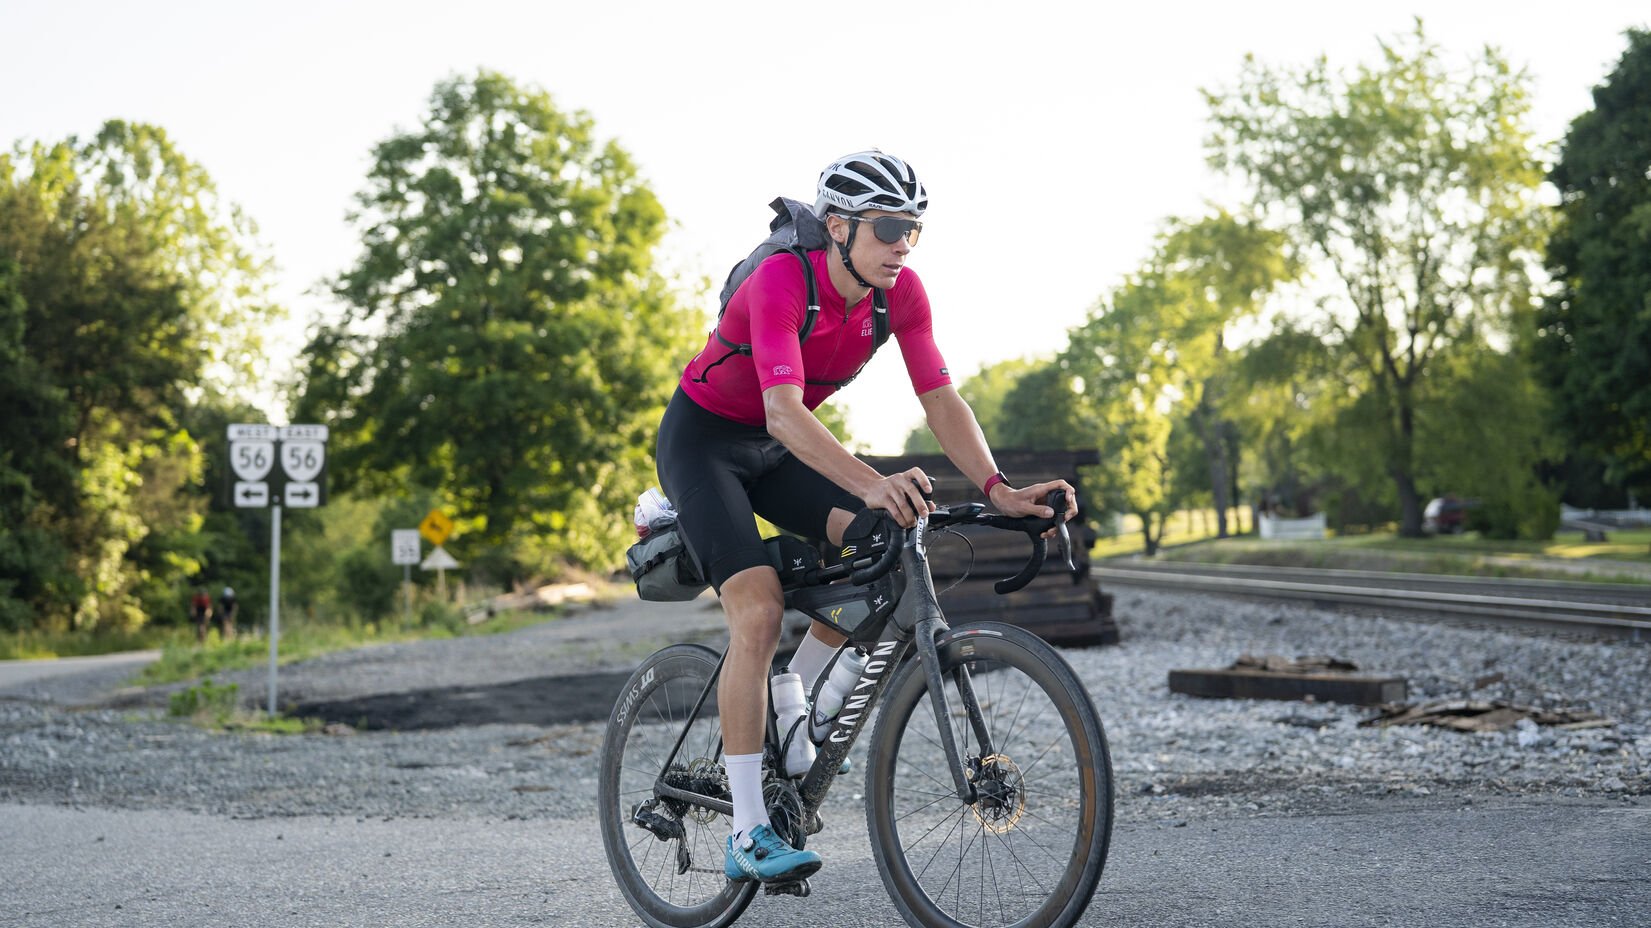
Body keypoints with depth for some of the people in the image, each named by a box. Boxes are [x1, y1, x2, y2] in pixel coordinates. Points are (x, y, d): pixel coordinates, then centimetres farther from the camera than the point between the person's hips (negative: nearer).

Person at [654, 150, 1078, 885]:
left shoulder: (901, 292, -13)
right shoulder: (782, 280, -31)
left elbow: (941, 400, -14)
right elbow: (784, 413, -42)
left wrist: (997, 489, -31)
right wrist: (872, 485, -57)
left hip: (776, 449, 6)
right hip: (703, 438, -6)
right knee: (759, 611, -21)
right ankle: (748, 835, -16)